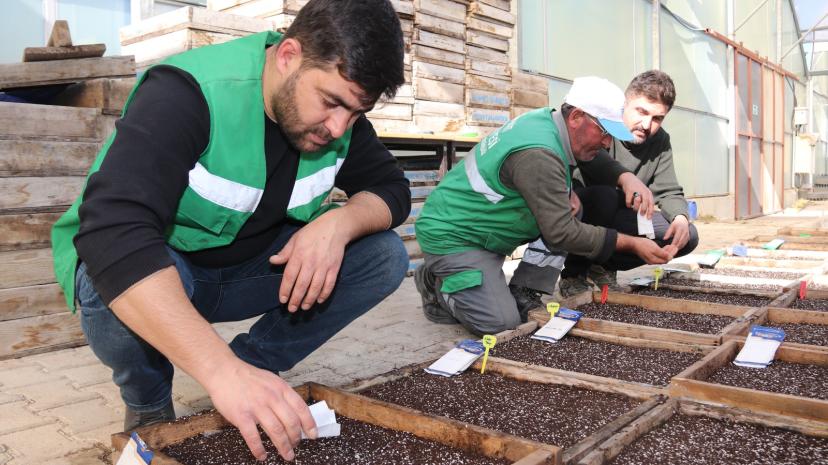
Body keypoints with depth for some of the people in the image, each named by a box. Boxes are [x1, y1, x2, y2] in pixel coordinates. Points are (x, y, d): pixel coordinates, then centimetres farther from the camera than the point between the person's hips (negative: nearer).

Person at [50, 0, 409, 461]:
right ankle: (148, 405, -3)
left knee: (385, 257, -13)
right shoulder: (188, 93, -30)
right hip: (144, 270, -4)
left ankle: (251, 372, -3)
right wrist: (222, 370, -51)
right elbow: (112, 231, -42)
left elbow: (392, 189, -5)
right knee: (120, 298, -38)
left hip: (250, 266, 5)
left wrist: (339, 223, -30)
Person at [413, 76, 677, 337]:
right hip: (451, 235, -10)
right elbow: (561, 232, -28)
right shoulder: (539, 155, -30)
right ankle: (439, 287, 6)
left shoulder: (544, 119, -1)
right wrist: (632, 244, -23)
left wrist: (567, 193, -3)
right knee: (503, 323, -18)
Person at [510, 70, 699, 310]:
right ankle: (574, 273, -24)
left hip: (615, 220, 7)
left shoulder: (660, 142, 2)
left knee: (687, 236, -5)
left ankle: (603, 266, 7)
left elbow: (670, 192, 1)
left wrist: (681, 217, -22)